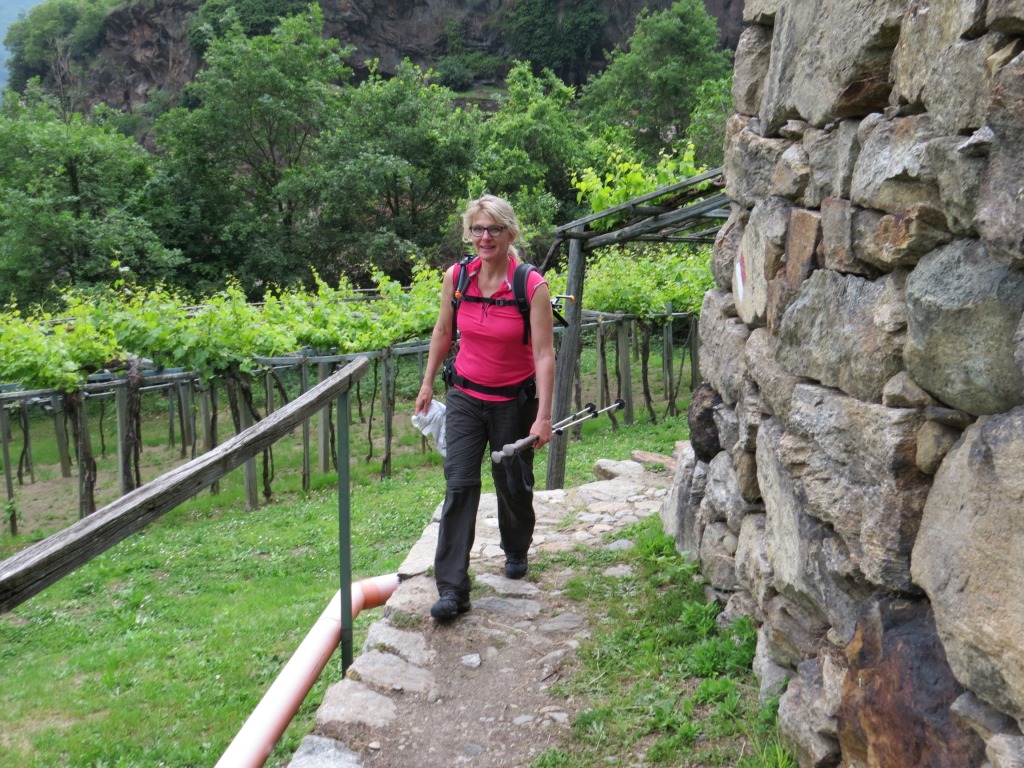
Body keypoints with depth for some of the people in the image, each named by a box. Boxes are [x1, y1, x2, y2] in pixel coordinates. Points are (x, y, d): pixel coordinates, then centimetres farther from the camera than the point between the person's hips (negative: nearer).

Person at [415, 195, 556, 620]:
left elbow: (544, 354, -18)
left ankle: (516, 549, 46)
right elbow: (443, 333, 9)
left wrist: (543, 415, -22)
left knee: (512, 484, 13)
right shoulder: (455, 278, -7)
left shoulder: (532, 286, -17)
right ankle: (452, 588, -4)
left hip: (514, 401, -2)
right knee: (459, 485, -8)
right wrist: (427, 383, 14)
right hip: (465, 396, 2)